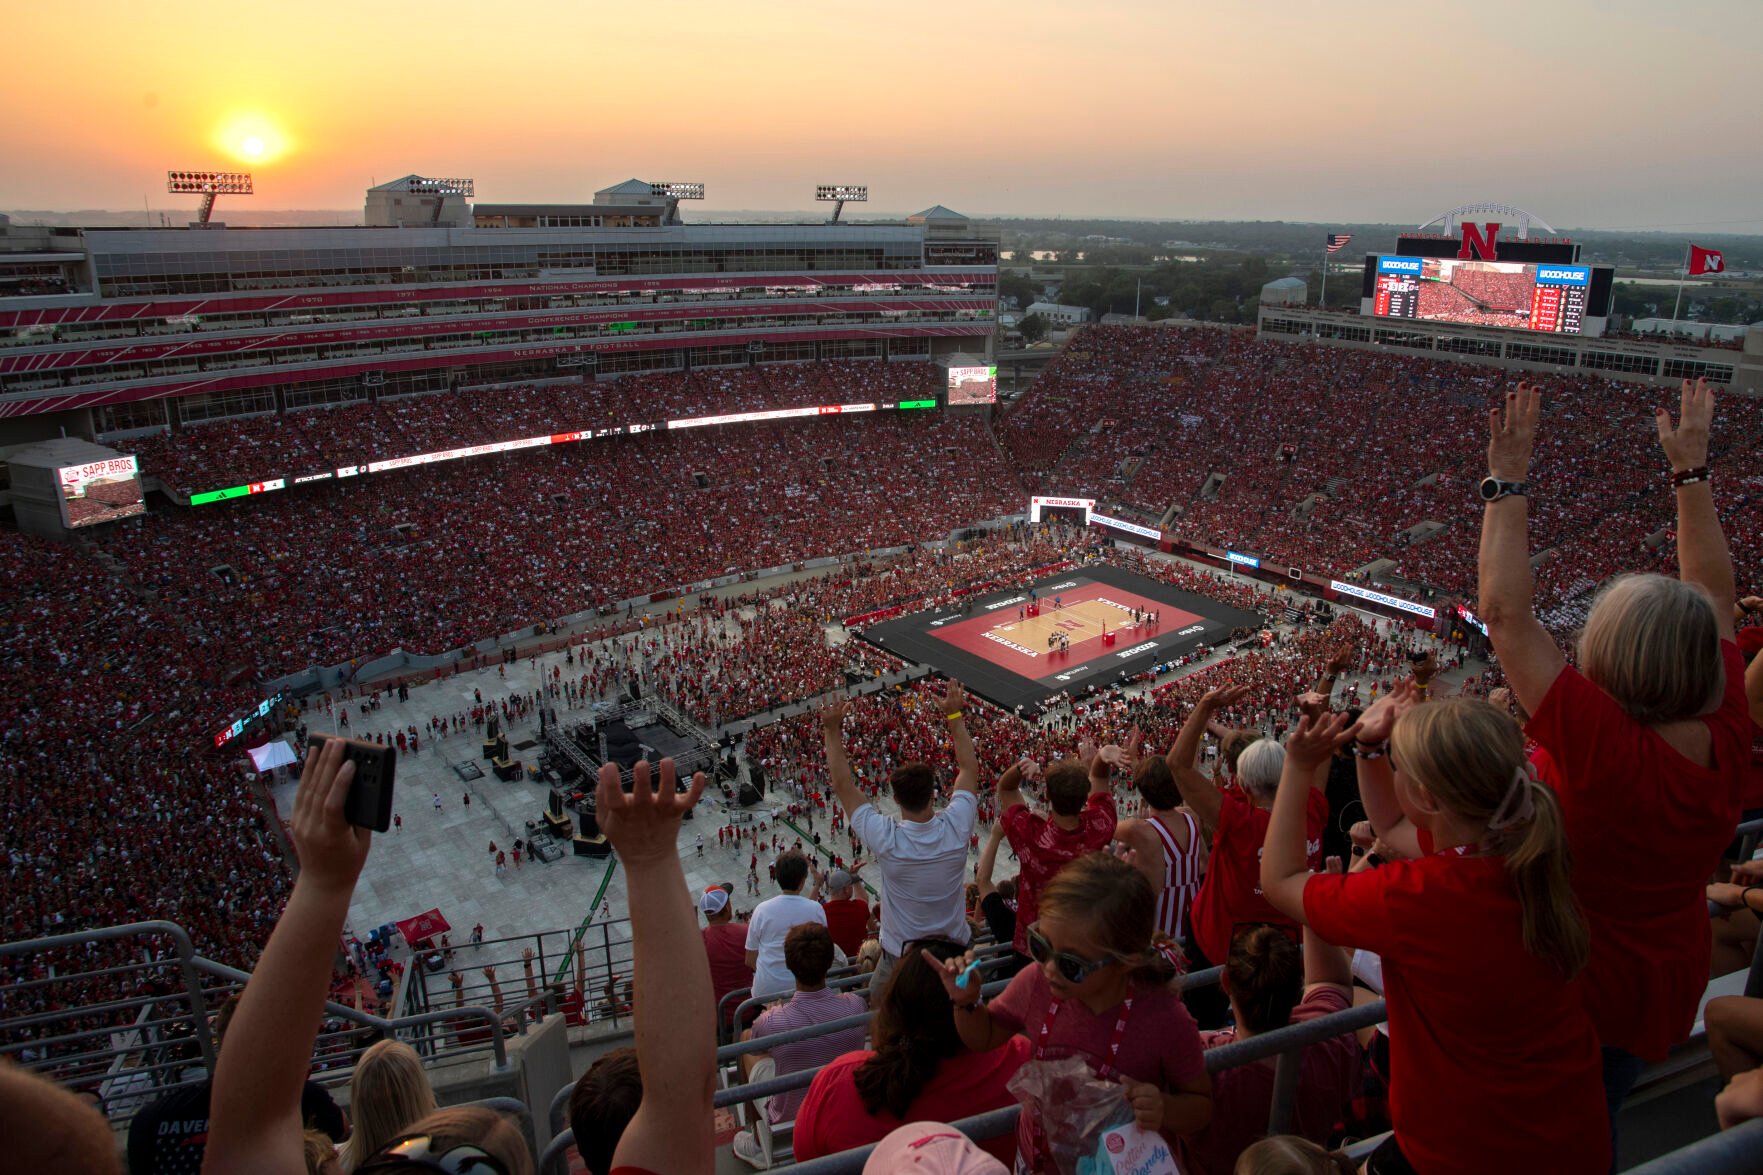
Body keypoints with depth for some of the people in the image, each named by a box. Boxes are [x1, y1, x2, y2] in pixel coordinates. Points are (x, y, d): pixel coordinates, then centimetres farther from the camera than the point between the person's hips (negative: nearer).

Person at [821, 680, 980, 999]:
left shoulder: (887, 839, -27)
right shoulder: (955, 829, -22)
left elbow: (842, 785, -17)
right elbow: (969, 768, -6)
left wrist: (832, 730, -13)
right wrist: (955, 715, -2)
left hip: (900, 956, -2)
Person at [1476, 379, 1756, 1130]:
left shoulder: (1601, 744, -34)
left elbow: (1505, 614, -33)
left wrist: (1509, 479, -26)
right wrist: (1692, 470, 4)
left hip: (1569, 989, -6)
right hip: (1669, 989, 6)